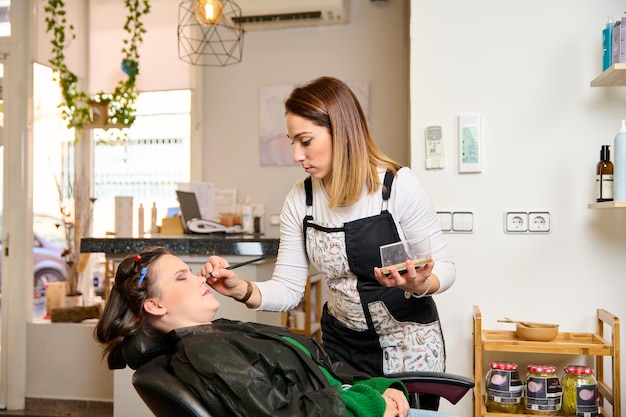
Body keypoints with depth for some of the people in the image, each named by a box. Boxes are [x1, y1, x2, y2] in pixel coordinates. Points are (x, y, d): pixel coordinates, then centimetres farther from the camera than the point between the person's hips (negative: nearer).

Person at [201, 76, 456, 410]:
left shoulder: (399, 185, -18)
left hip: (408, 343, -3)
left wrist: (417, 285, -31)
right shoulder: (299, 200, -7)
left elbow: (444, 268, -10)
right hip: (342, 344, 3)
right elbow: (288, 289, -6)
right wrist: (242, 290, -24)